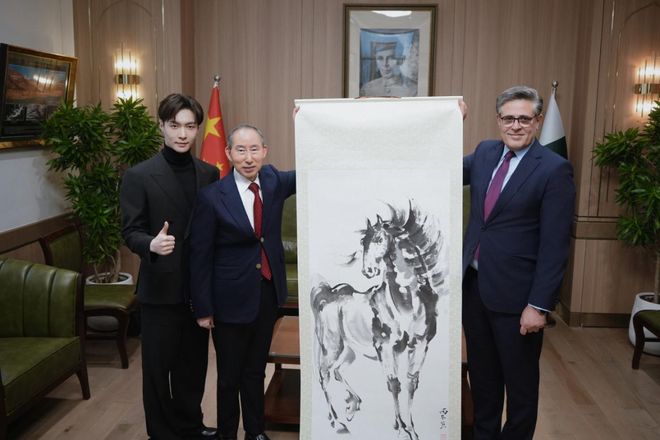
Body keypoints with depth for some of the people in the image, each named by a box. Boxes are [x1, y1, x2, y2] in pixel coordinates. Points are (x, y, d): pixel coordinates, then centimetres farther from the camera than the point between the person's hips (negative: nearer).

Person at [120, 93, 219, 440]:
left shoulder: (209, 174, 5)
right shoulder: (139, 176, -8)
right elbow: (130, 231, -9)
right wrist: (151, 244, -30)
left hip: (200, 287, 4)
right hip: (161, 288, -4)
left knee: (194, 363, 17)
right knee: (158, 367, 9)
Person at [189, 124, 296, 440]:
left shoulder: (273, 181, -1)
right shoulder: (212, 197, -15)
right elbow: (200, 257, -11)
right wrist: (203, 308, -9)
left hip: (268, 293, 4)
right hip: (232, 298, -4)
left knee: (256, 370, 21)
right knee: (230, 375, 13)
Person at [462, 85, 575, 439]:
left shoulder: (554, 169, -13)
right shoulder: (485, 152, 5)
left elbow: (555, 245, -14)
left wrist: (538, 305, -17)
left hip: (515, 293, -5)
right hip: (473, 284, 6)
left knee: (520, 381, 13)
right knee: (481, 374, 20)